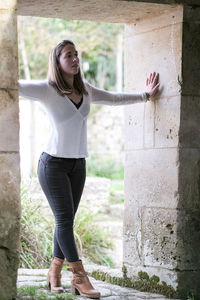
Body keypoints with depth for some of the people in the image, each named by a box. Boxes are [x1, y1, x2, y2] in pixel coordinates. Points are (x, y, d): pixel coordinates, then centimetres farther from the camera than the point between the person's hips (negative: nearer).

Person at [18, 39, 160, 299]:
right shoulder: (46, 90, -9)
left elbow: (114, 99, 24)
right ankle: (80, 278, -6)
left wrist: (145, 96, 27)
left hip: (78, 165, 6)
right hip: (54, 163, -6)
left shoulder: (85, 90, 9)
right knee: (65, 219, -8)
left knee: (66, 220, 8)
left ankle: (55, 272, 19)